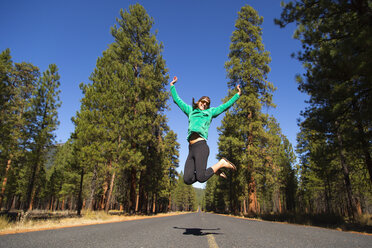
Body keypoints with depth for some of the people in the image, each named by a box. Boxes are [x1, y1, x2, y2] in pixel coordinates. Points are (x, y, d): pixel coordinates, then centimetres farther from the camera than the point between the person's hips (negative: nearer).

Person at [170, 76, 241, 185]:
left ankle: (221, 163, 7)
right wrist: (172, 86, 41)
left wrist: (238, 95, 32)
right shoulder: (190, 110, 28)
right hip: (191, 149, 4)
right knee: (187, 180, -8)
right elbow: (177, 100, 36)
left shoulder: (210, 112, 21)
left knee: (201, 178, -18)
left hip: (201, 146, -4)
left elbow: (225, 105, 28)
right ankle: (213, 170, 13)